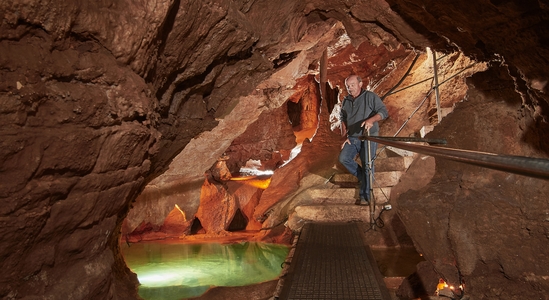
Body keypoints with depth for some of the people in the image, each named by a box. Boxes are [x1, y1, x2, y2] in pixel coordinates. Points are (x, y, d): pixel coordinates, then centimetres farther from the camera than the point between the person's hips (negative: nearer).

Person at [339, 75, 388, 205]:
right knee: (343, 158, -14)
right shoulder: (346, 100, 10)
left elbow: (384, 112, -15)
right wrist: (345, 136, 6)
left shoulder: (370, 96, -7)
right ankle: (362, 177, 9)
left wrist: (371, 120, -35)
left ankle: (365, 197, 1)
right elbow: (343, 119, 17)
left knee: (367, 166, -6)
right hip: (353, 138, 5)